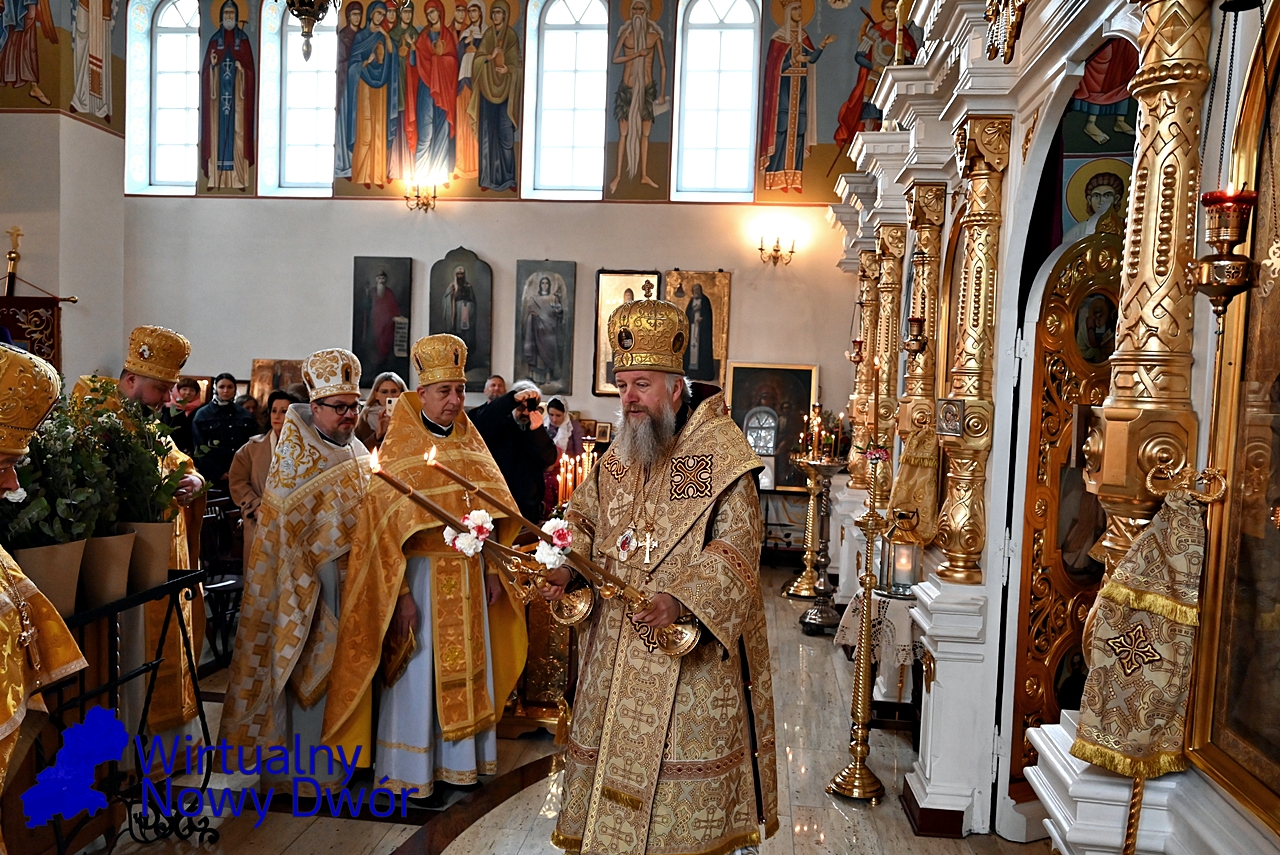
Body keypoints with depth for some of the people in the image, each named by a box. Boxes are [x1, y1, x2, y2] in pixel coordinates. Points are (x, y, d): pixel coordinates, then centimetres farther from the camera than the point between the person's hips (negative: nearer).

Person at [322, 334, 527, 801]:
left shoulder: (471, 445, 8)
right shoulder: (399, 451, -8)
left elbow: (492, 513, 11)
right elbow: (386, 527, -12)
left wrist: (493, 570, 4)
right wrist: (400, 594, -18)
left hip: (469, 575, 5)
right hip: (421, 574, -5)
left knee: (466, 665, 13)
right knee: (417, 671, 3)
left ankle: (458, 757, 28)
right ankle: (408, 768, 17)